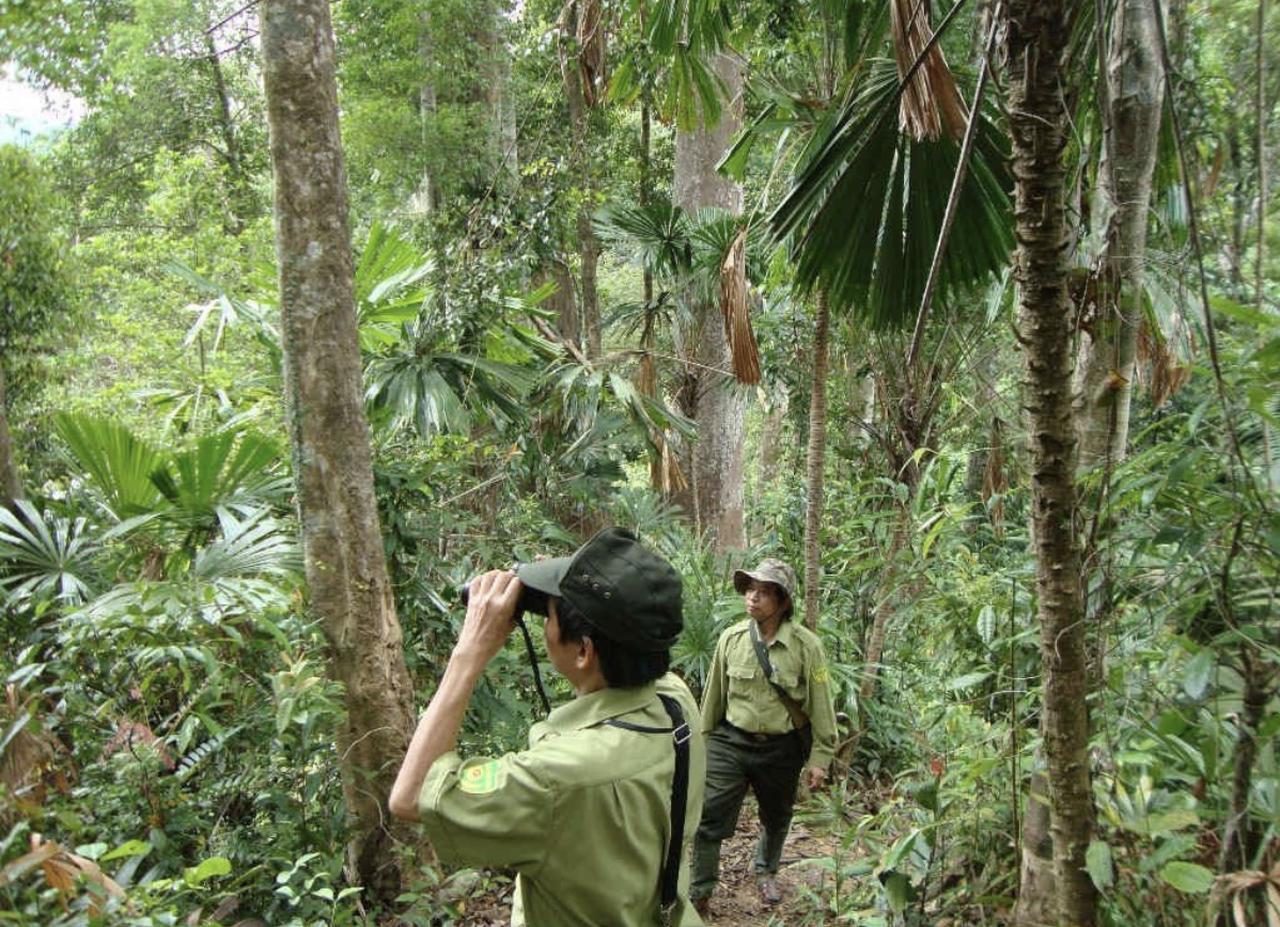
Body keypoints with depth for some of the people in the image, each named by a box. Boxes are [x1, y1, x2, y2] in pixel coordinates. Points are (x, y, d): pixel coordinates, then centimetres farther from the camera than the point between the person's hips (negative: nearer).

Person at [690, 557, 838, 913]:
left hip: (781, 749, 0)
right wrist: (703, 738, 10)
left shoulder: (806, 645, -14)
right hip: (731, 742, 1)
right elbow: (714, 694, 4)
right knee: (710, 817, -3)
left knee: (776, 818, 21)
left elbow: (821, 704, -8)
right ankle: (699, 894, 14)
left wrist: (819, 757, -6)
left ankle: (766, 872, 49)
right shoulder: (731, 639, -8)